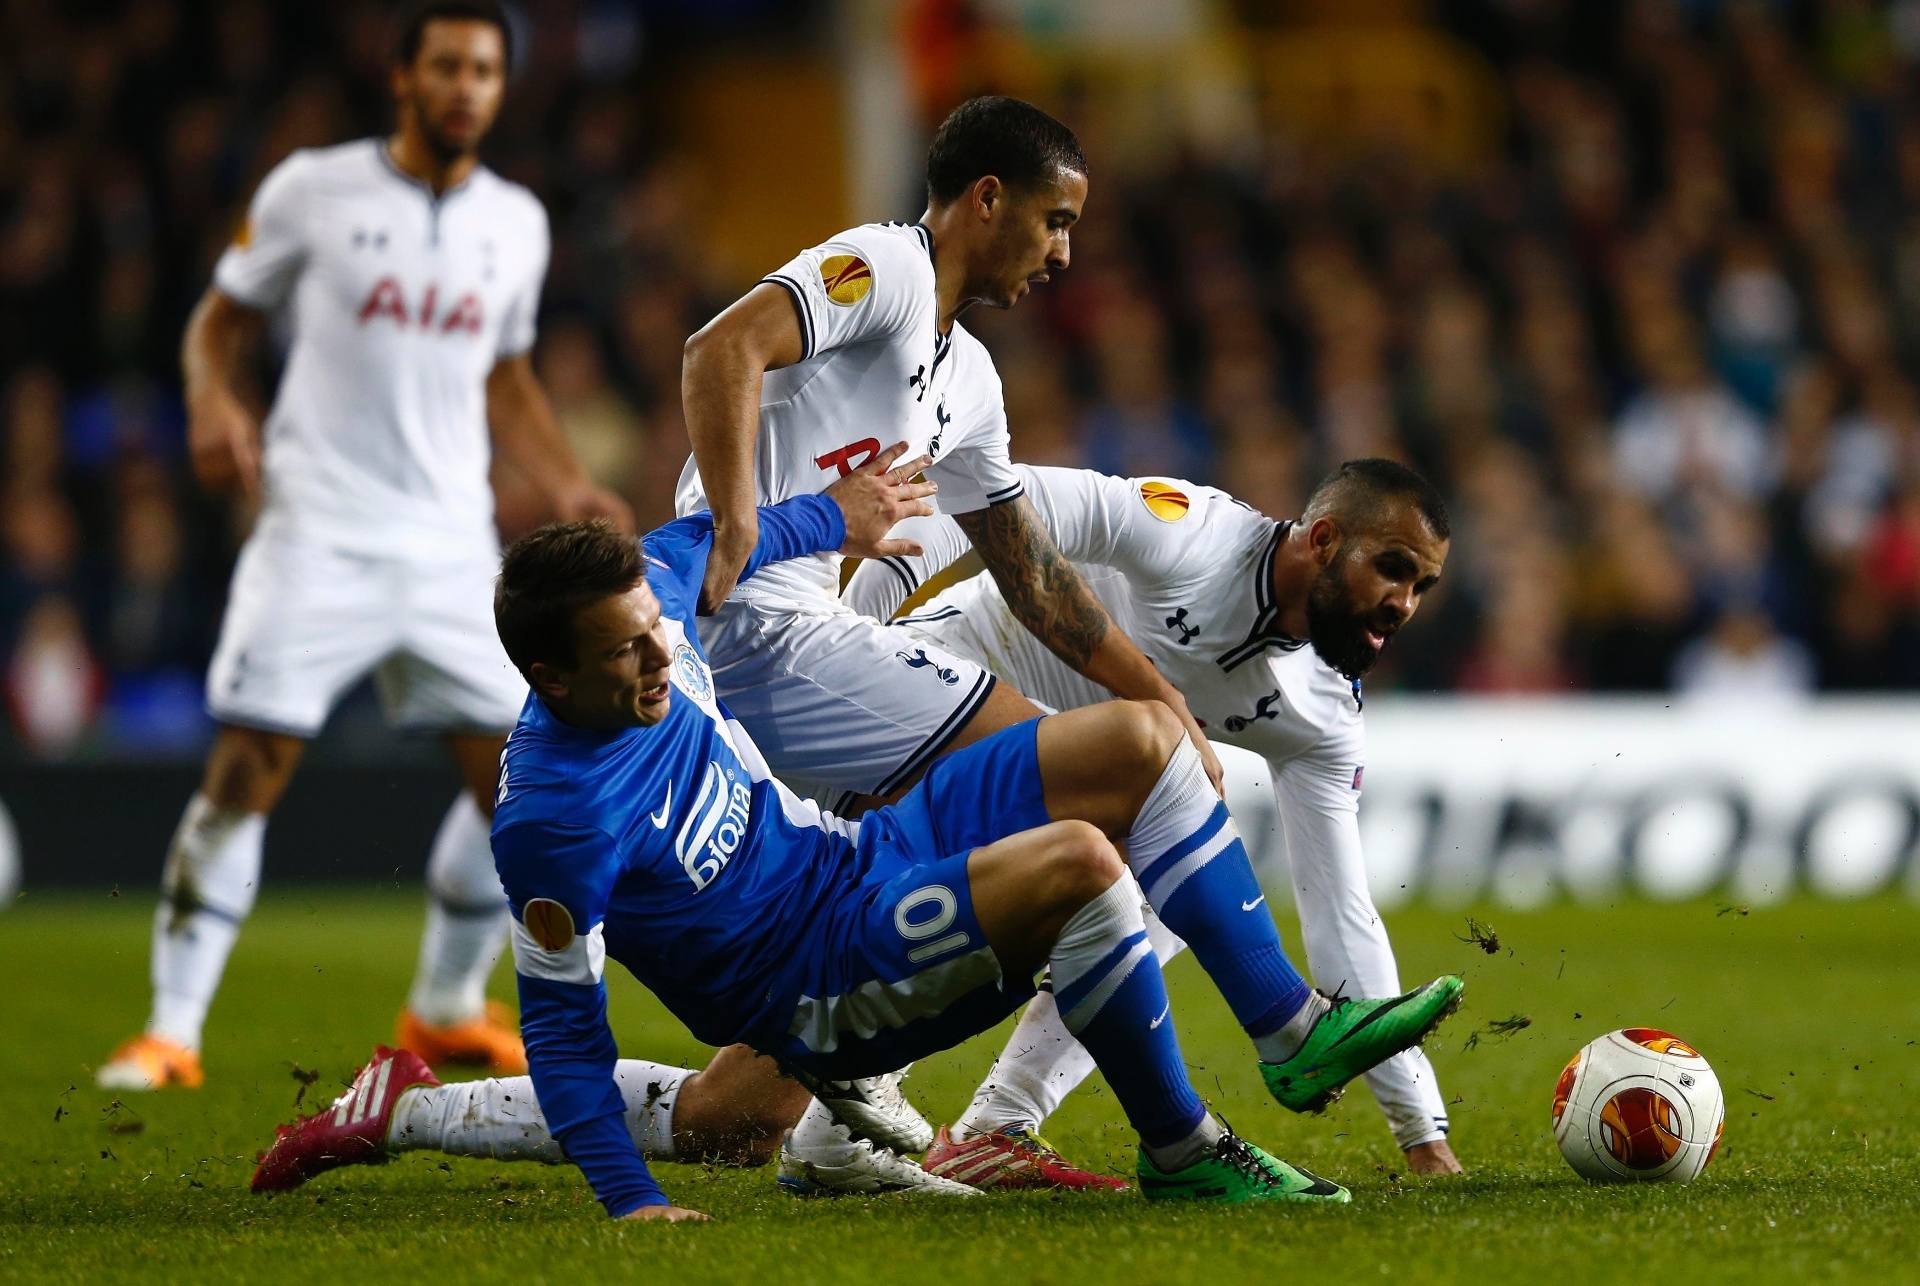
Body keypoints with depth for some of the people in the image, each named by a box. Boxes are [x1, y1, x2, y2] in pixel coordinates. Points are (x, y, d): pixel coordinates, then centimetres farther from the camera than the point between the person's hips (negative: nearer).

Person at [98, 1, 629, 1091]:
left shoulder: (517, 223, 11)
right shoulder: (315, 190, -1)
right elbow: (222, 319, 8)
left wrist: (570, 489, 12)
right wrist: (214, 403, -13)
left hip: (452, 541, 4)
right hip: (319, 533, -4)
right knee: (247, 767, -11)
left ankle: (446, 1009, 19)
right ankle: (173, 1031, -4)